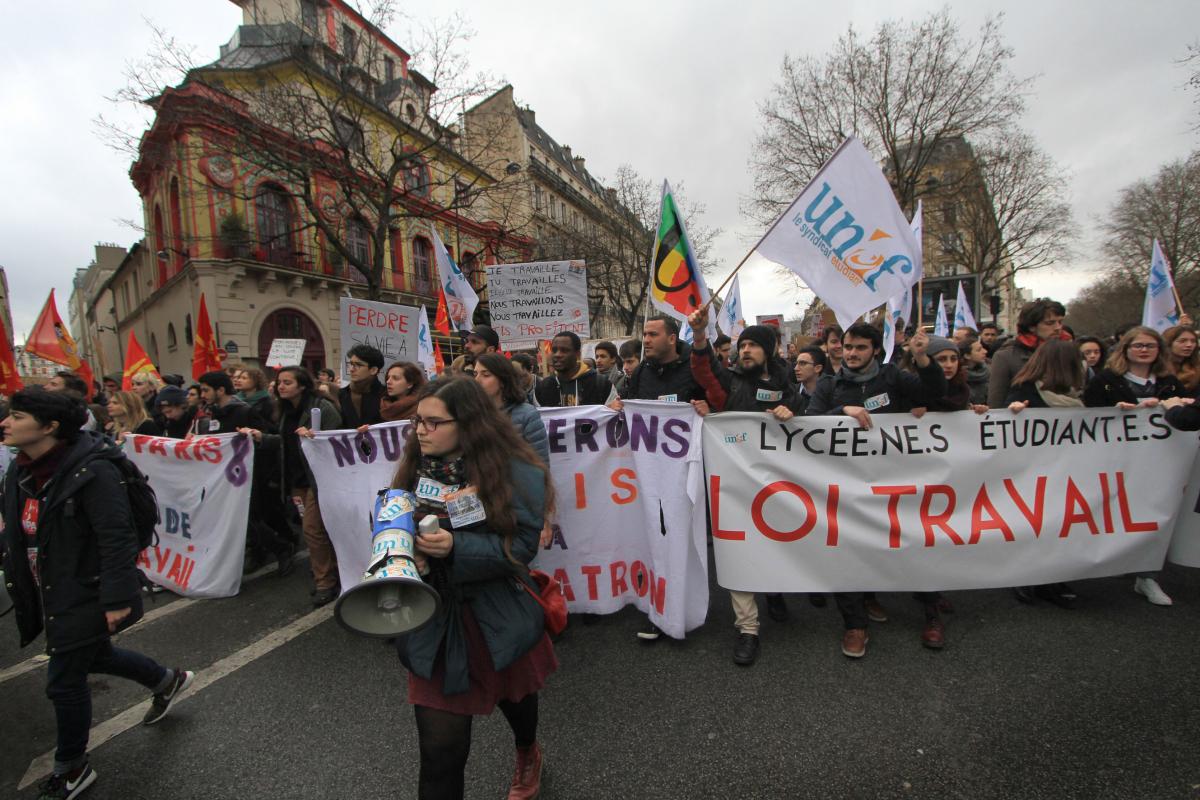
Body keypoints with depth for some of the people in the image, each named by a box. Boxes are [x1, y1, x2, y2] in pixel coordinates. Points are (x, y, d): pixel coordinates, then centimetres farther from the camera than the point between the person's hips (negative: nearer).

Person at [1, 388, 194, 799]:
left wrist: (116, 600, -26)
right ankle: (168, 680, 48)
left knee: (64, 680, 6)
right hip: (53, 593, 9)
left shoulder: (91, 471, -26)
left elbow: (118, 540, -27)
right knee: (91, 654, 25)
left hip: (85, 596, -9)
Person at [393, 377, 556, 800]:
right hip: (435, 623, 2)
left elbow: (521, 547, -18)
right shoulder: (415, 469, -1)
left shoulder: (515, 473, -17)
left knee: (515, 694, 27)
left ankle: (527, 752, 62)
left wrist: (456, 547, -31)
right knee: (440, 747, 3)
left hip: (500, 619, -2)